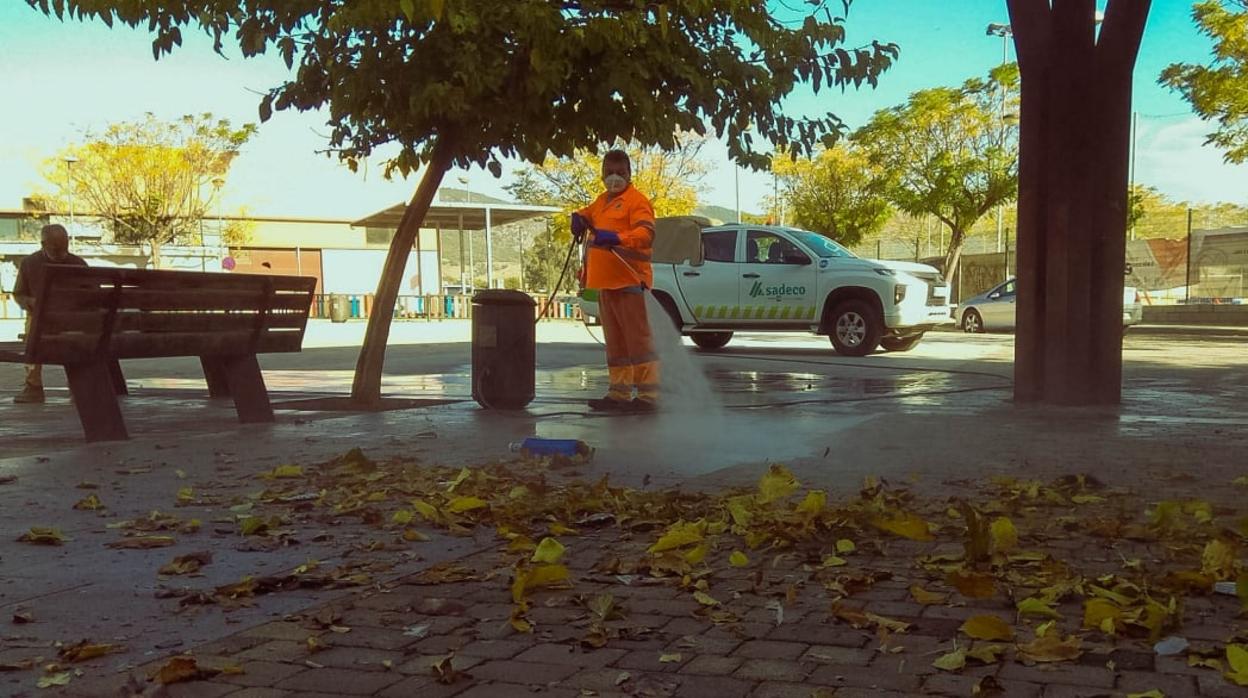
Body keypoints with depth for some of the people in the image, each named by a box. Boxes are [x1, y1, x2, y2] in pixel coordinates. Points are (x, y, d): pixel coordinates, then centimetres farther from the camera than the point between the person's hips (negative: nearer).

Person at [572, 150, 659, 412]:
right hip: (605, 283, 9)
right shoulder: (602, 201, 20)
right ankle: (619, 393, 20)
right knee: (615, 343, 13)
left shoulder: (637, 200, -7)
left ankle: (649, 395, -9)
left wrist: (616, 237, -36)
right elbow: (587, 214, 39)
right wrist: (579, 218, 14)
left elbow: (646, 233, -21)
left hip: (628, 281, -9)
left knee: (638, 340, -10)